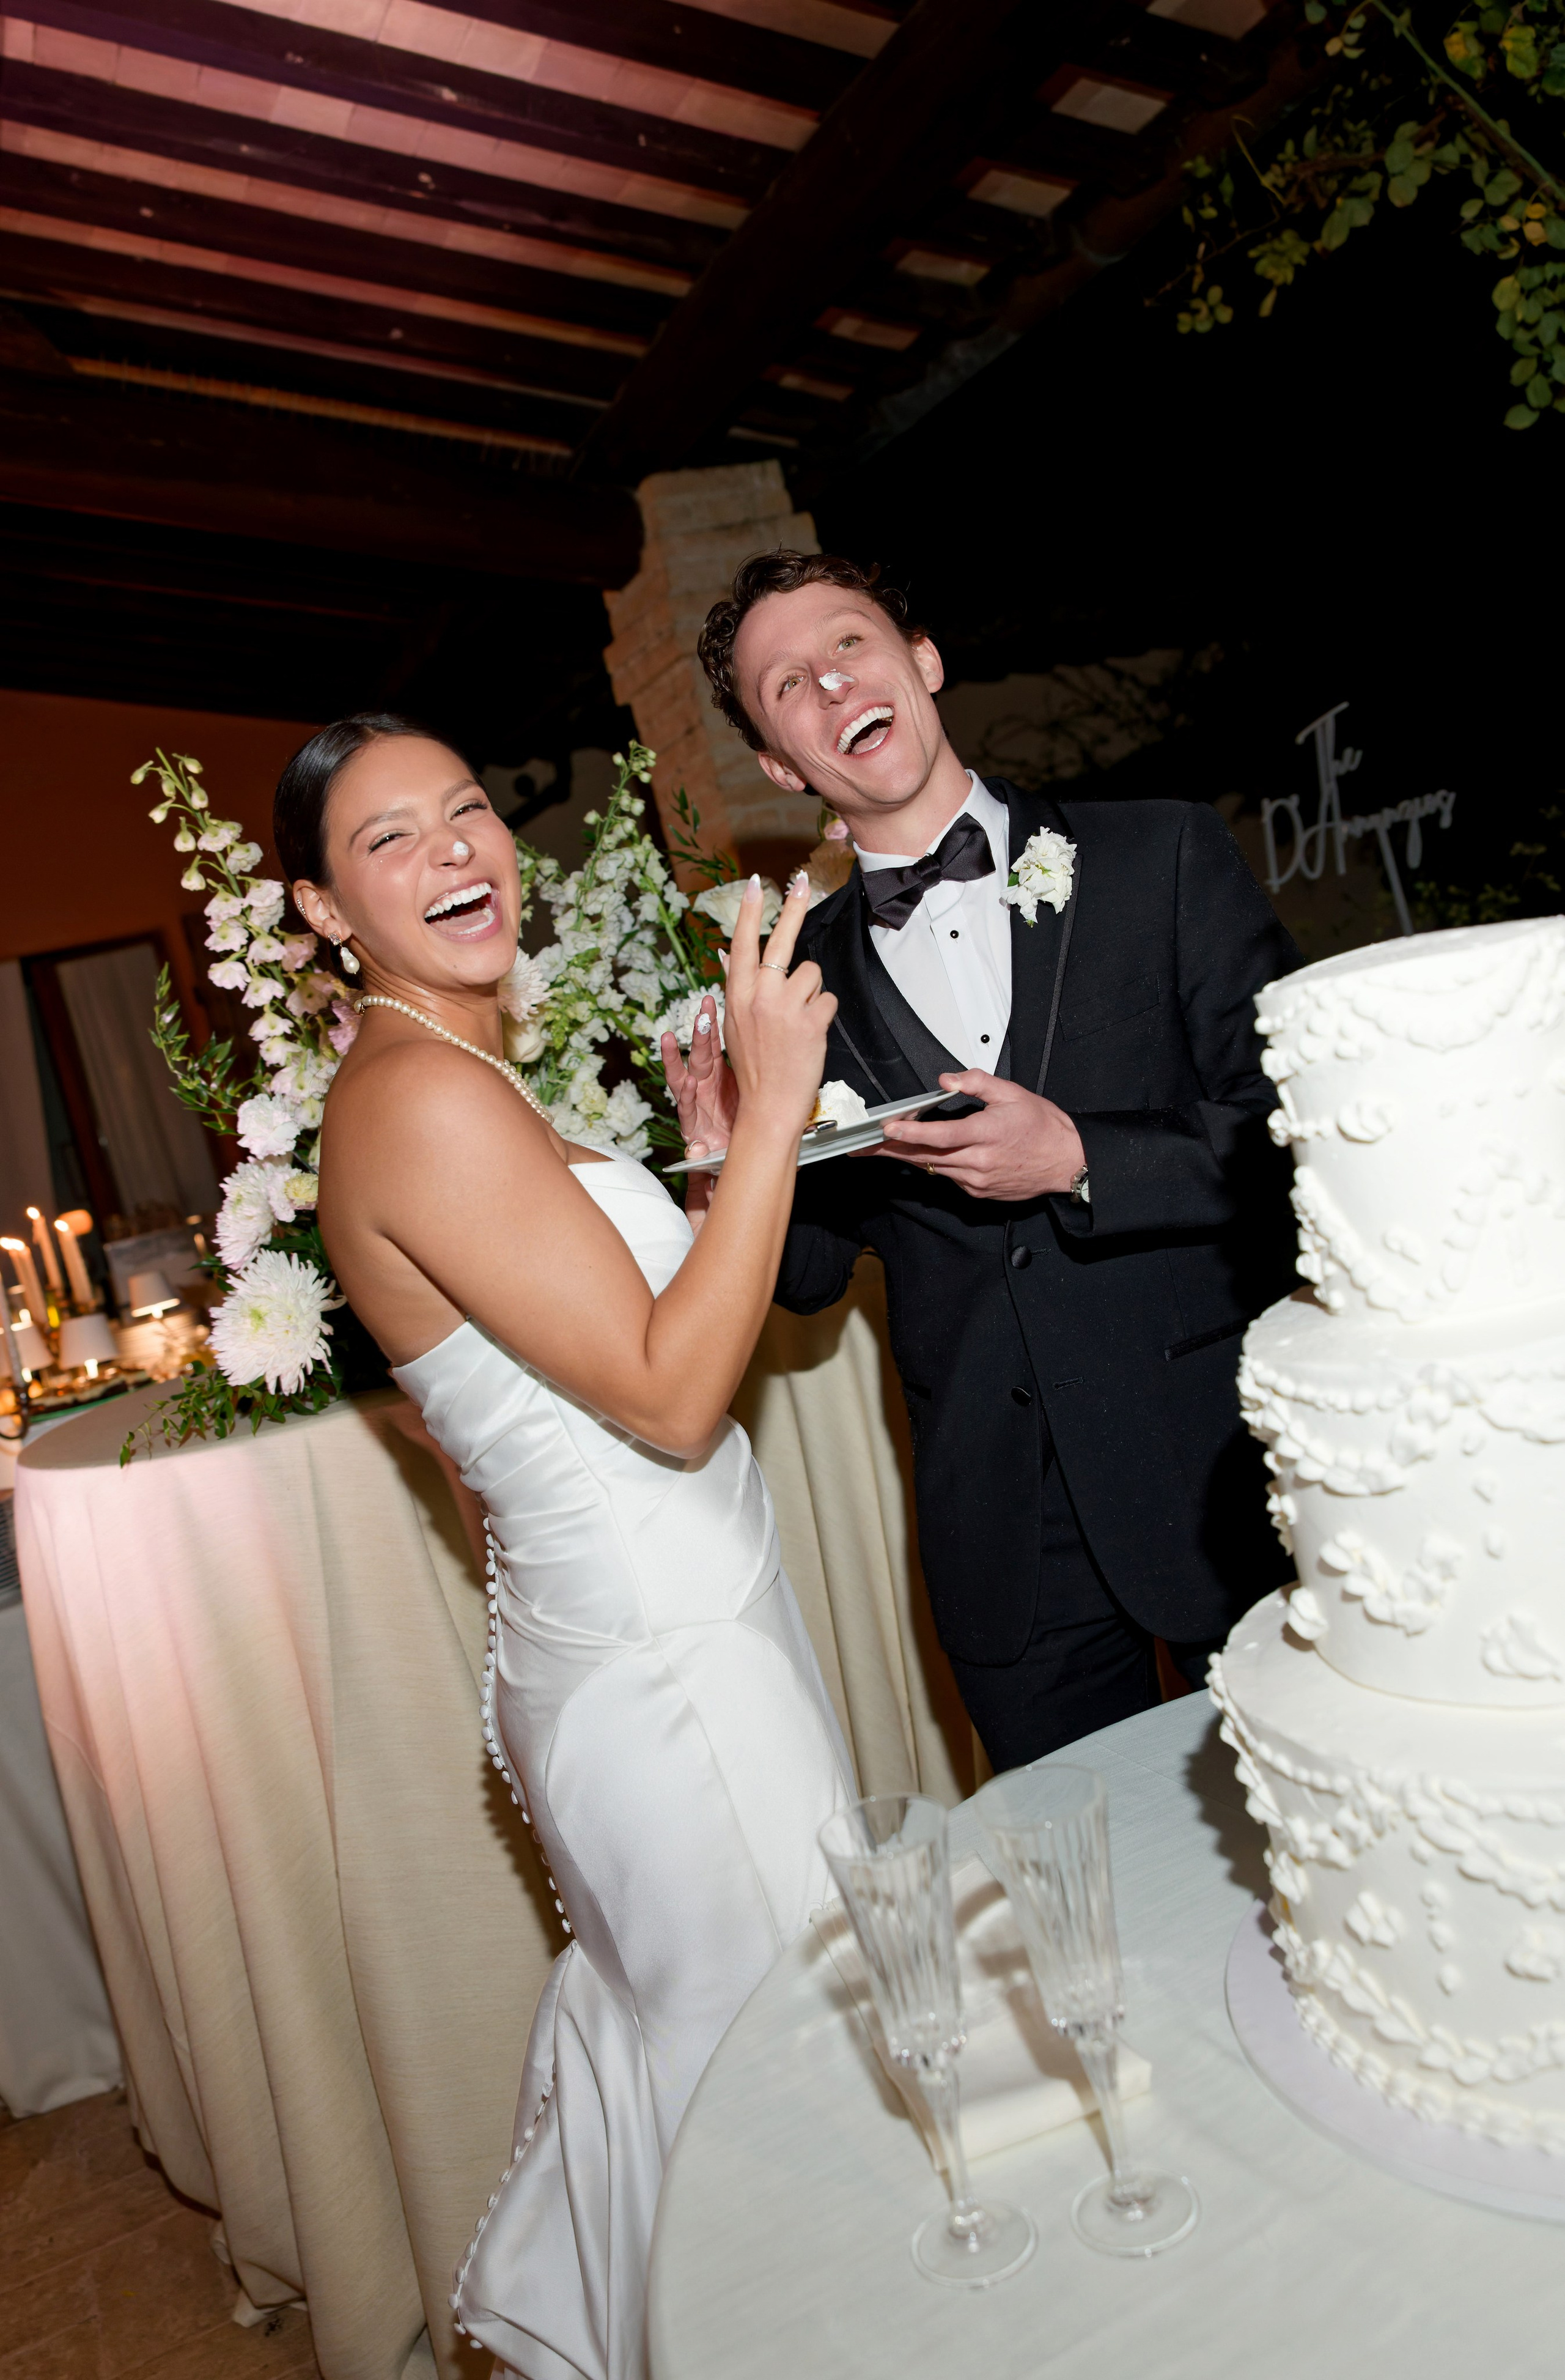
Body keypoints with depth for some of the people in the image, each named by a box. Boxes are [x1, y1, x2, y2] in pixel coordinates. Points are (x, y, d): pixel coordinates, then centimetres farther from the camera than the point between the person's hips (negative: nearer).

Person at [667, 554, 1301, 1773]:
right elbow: (812, 1273, 7)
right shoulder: (806, 974, 4)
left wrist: (1079, 1160, -19)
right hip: (1005, 1533, 2)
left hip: (1228, 1480, -1)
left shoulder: (1167, 855, -2)